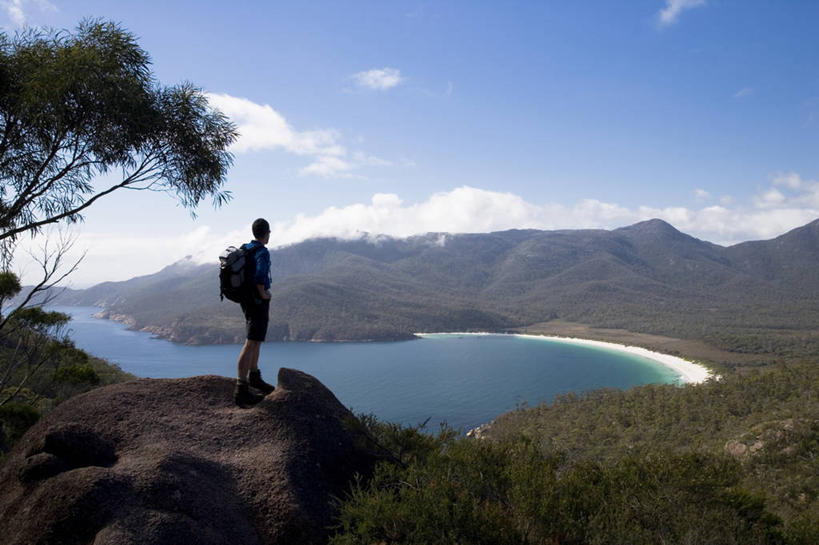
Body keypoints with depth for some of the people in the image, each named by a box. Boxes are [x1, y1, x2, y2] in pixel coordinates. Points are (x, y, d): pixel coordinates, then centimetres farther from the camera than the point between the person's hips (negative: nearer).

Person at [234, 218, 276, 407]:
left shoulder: (244, 250, 10)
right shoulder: (262, 253, -18)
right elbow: (260, 276, -35)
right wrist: (263, 294, -18)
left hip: (246, 300, 9)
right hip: (258, 302, -9)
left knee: (256, 340, 22)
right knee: (252, 343, -10)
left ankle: (254, 377, 35)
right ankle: (241, 390, -12)